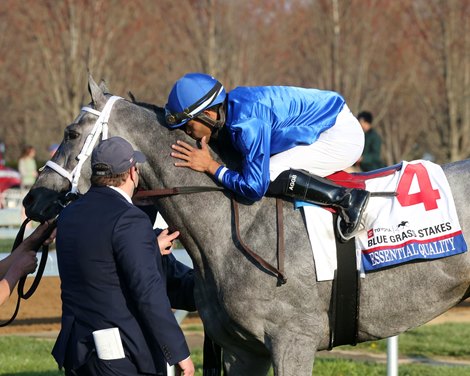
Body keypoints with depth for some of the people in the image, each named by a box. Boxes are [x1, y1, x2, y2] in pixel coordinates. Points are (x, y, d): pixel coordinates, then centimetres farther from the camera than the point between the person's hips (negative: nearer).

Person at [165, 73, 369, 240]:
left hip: (342, 135, -10)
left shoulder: (247, 123, -28)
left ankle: (346, 198, -16)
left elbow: (254, 187, -27)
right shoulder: (229, 108, 0)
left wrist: (210, 166, -20)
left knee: (271, 177, -21)